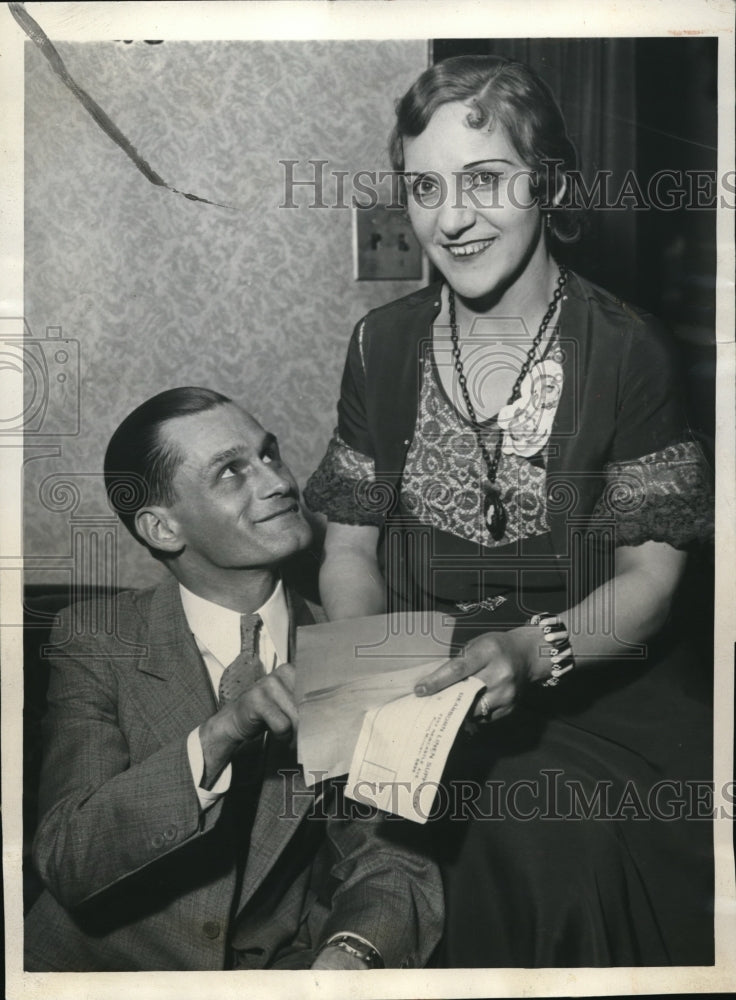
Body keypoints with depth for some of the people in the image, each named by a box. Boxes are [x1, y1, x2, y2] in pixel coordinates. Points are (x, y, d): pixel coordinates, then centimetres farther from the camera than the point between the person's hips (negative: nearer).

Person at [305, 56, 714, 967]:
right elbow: (350, 550, 7)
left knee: (572, 830, -26)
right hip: (421, 692, 2)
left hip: (599, 689, -1)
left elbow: (650, 574, -6)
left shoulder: (625, 350, -6)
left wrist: (534, 650, -24)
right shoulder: (383, 345, 3)